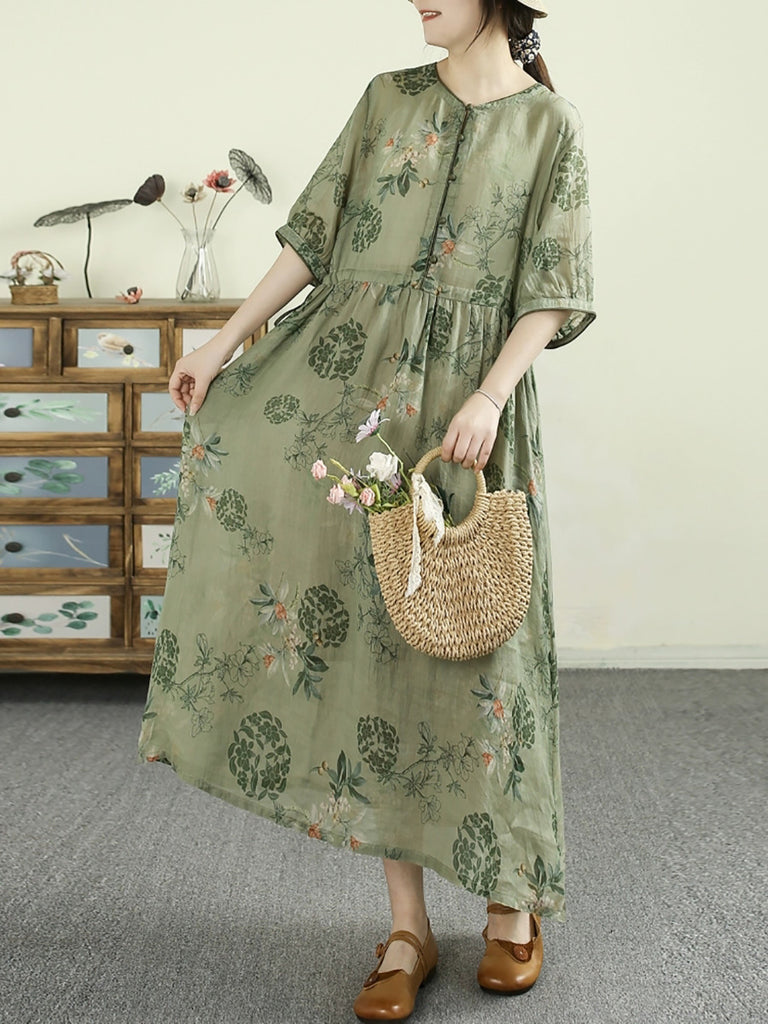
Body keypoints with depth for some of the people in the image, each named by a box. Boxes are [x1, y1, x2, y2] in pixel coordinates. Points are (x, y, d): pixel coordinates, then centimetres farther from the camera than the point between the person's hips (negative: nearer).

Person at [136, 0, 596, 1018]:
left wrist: (490, 396, -16)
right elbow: (314, 234, 11)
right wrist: (228, 339, 5)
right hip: (354, 373, 3)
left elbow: (552, 292, -2)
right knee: (376, 620, -2)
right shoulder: (389, 97, 13)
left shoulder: (550, 124, 4)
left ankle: (512, 895, 21)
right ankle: (407, 927, 7)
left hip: (469, 395, -2)